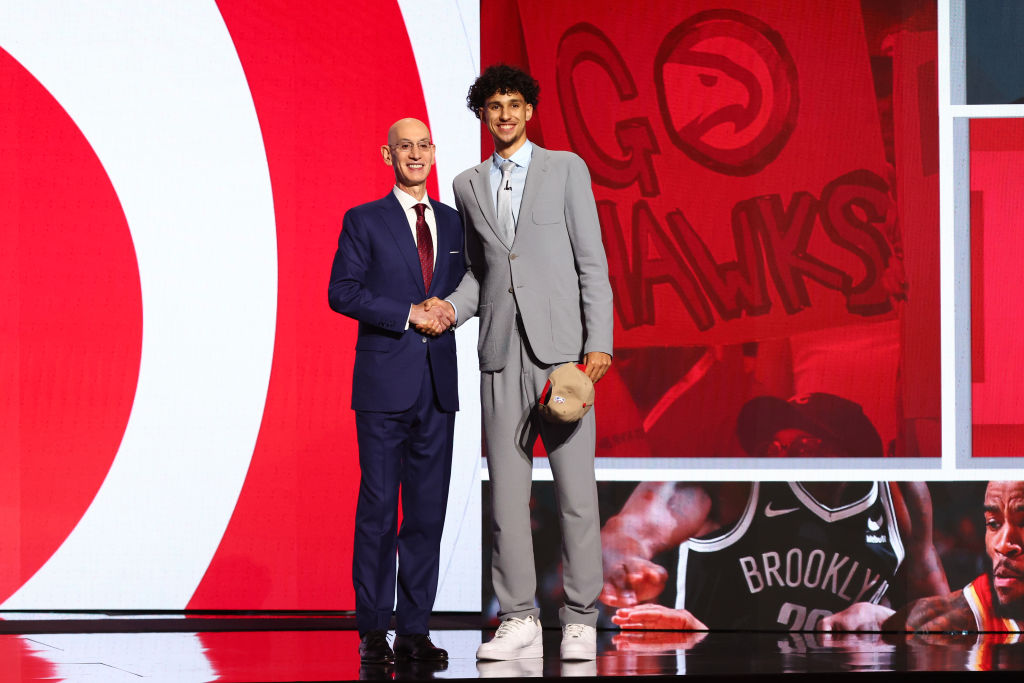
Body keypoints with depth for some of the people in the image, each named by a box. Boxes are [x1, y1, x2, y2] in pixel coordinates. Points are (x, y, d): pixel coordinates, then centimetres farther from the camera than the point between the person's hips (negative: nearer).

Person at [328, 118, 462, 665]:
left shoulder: (453, 223, 14)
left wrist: (448, 310, -2)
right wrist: (409, 314, -14)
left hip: (439, 385, 4)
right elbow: (342, 292, -6)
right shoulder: (364, 222, 1)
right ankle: (372, 630, 2)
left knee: (428, 510, 4)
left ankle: (414, 629, 9)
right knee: (378, 508, -4)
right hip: (384, 384, -4)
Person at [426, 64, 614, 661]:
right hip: (502, 354, 3)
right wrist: (453, 308, 1)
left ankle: (580, 622, 1)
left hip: (561, 348, -3)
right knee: (507, 489, 2)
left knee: (575, 488, -4)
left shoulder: (566, 169, 5)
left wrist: (600, 342, -8)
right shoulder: (468, 186, 16)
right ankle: (518, 621, 7)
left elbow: (592, 260, 1)